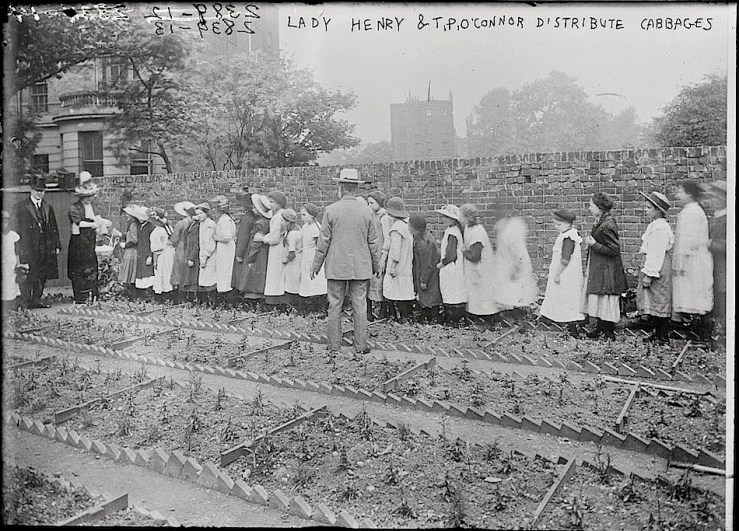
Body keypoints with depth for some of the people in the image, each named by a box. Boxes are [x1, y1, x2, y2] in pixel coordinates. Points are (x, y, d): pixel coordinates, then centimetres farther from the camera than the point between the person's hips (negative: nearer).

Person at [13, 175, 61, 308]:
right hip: (28, 248, -5)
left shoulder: (48, 208, 16)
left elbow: (54, 228, 17)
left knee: (42, 277, 7)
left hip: (46, 249, 5)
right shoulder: (20, 207, 1)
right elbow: (16, 228, -2)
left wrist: (57, 246, 9)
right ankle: (25, 302, 3)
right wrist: (18, 248, -9)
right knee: (27, 276, -4)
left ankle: (36, 300, 16)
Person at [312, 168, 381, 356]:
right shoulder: (366, 211, -2)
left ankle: (334, 346, 12)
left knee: (335, 306, 7)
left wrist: (316, 266, 5)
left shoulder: (331, 210, -8)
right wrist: (376, 266, 16)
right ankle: (361, 345, 11)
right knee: (360, 306, 7)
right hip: (361, 267, 2)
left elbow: (324, 241, -5)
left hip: (336, 267, -1)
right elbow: (373, 242, 3)